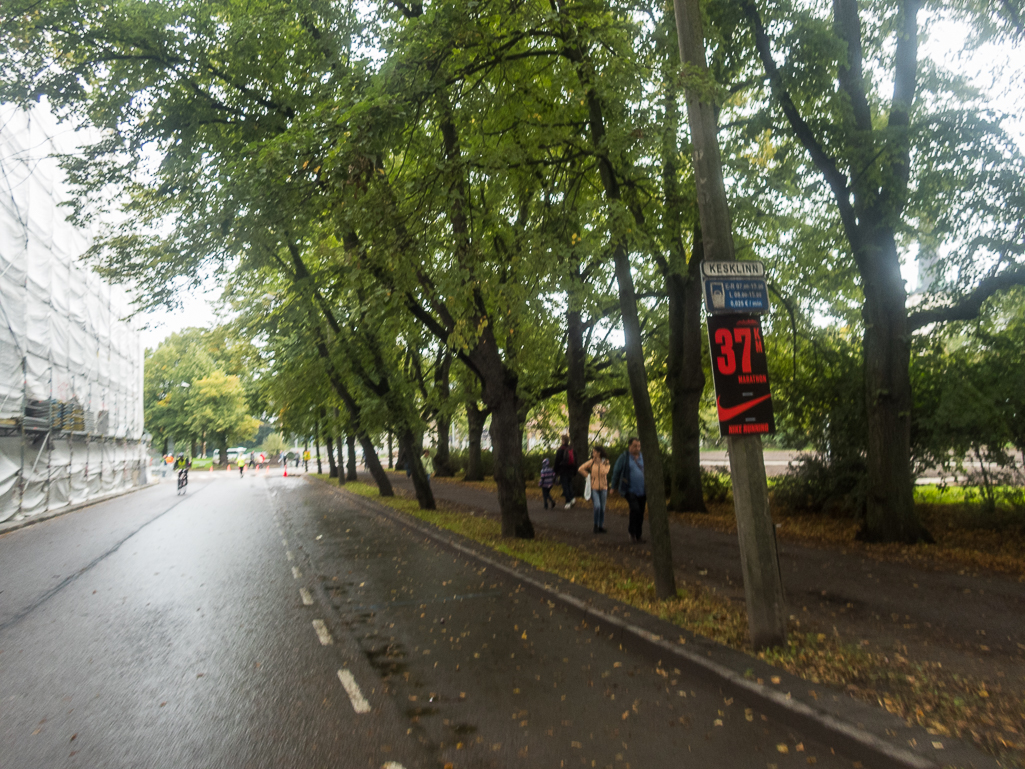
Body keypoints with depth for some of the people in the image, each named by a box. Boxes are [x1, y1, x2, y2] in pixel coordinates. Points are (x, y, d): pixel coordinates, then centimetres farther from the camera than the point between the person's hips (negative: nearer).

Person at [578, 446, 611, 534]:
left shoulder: (606, 463, 0)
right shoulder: (591, 462, -1)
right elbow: (581, 469, 3)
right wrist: (588, 476, -1)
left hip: (603, 488, 2)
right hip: (594, 488, -2)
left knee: (602, 508, 6)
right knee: (597, 506, -15)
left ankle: (601, 526, 19)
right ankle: (596, 526, 3)